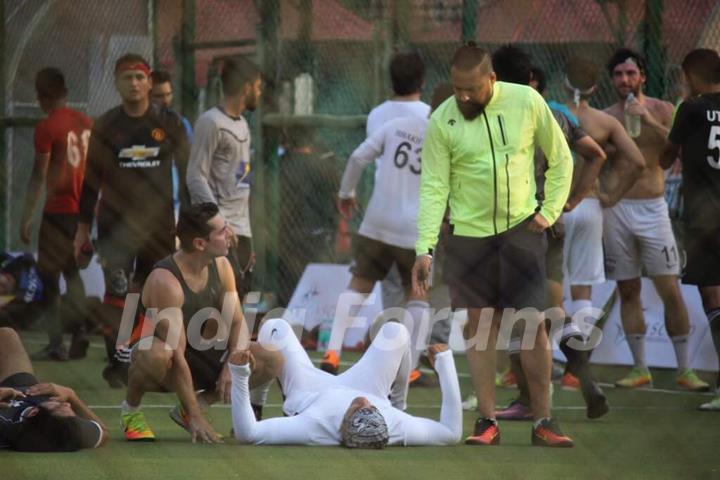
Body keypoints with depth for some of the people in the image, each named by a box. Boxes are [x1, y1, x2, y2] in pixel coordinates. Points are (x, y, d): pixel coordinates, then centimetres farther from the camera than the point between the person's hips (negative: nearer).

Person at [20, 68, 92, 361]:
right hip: (84, 209, 6)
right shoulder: (87, 123, 7)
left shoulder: (46, 128, -12)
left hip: (58, 211, -6)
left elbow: (39, 177, -13)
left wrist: (26, 218, -9)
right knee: (71, 270, 20)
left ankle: (55, 344, -3)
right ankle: (79, 329, 2)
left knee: (49, 277, 2)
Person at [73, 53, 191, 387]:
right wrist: (83, 227, 7)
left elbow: (187, 172, 8)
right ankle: (117, 362, -10)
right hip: (115, 223, -1)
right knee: (118, 291, -13)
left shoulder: (169, 123, 3)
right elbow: (91, 179, 8)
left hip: (159, 223, 1)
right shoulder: (106, 126, 3)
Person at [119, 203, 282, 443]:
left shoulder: (220, 266, -5)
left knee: (271, 362, -11)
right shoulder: (165, 281, -28)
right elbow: (176, 353, -30)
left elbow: (238, 323, -4)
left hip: (200, 355, 7)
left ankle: (186, 409, 1)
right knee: (157, 355, -43)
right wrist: (195, 418, -32)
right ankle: (130, 410, -9)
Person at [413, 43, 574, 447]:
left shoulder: (527, 102, -7)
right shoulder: (442, 121, -7)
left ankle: (543, 422, 6)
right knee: (479, 324, 4)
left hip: (521, 228, 0)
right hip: (469, 233, 0)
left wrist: (549, 212, -2)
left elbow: (560, 159, 5)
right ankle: (488, 422, 12)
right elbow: (434, 186, -8)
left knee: (533, 323, -2)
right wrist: (425, 249, -15)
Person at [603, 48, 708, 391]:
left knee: (670, 291, -5)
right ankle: (640, 369, 10)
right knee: (628, 292, 4)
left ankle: (684, 369, 0)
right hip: (615, 208, 2)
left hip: (652, 208, -2)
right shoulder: (605, 117, 7)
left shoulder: (661, 111, 1)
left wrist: (649, 121, -21)